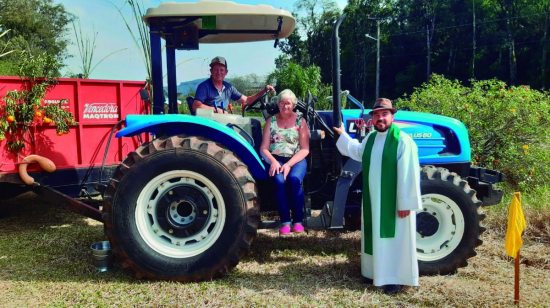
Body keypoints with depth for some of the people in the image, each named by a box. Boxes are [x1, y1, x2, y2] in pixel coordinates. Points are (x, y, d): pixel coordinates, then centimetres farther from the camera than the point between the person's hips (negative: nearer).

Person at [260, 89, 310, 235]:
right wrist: (273, 161, -14)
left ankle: (298, 220, -20)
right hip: (276, 160, 1)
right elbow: (263, 148, 6)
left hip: (296, 160, 0)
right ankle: (285, 221, -22)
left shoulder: (300, 121, 8)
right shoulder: (271, 121, 12)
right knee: (279, 181, -31)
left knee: (294, 179, -33)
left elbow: (305, 149, 0)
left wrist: (289, 164, -15)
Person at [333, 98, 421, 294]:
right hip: (373, 200, 7)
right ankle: (377, 271, 32)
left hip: (394, 202, -7)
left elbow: (408, 175, -18)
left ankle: (396, 278, 16)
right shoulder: (370, 138, 9)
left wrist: (405, 203, -19)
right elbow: (358, 152, 31)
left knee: (394, 239, 4)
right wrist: (342, 135, 32)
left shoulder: (403, 140, -16)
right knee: (377, 237, 17)